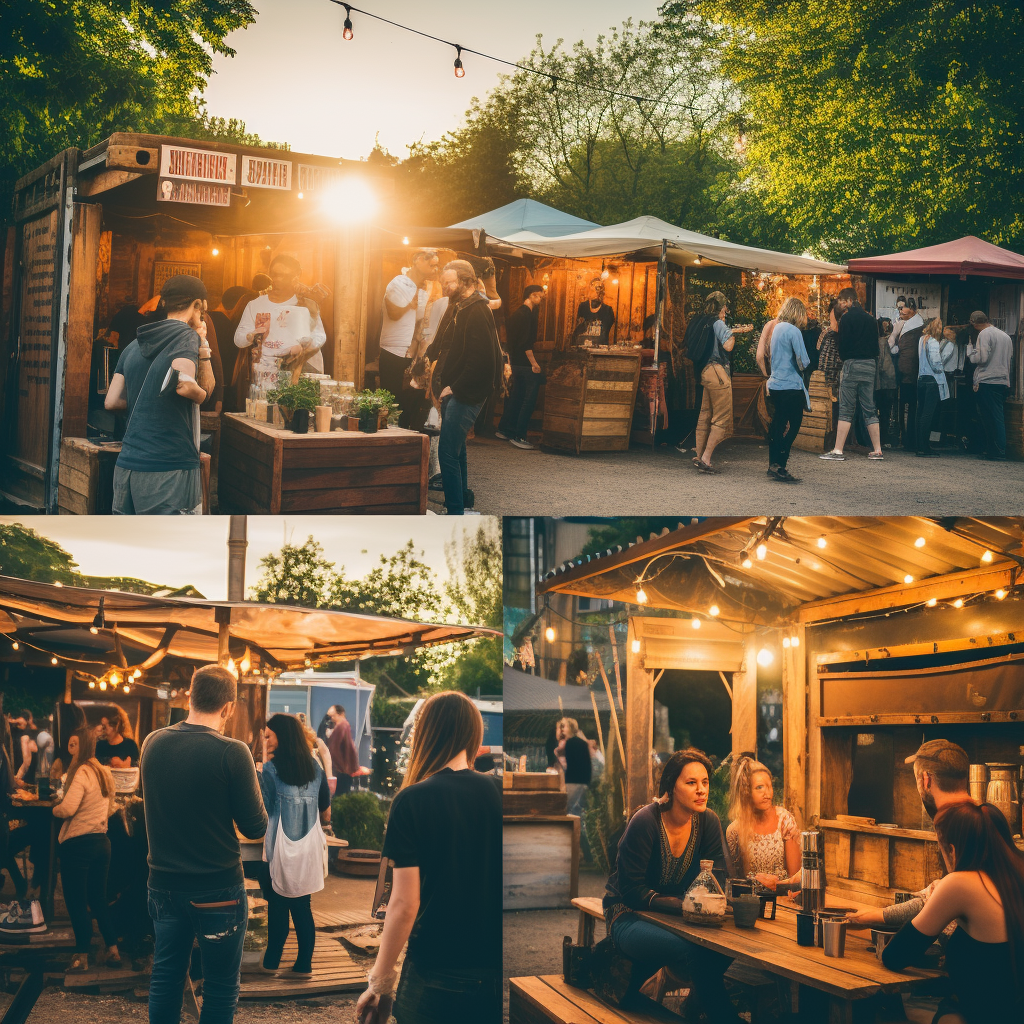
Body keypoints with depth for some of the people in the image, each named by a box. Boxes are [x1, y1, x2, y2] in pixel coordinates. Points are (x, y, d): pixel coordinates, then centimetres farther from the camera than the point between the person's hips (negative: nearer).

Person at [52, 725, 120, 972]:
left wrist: (54, 809, -5)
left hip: (77, 844, -8)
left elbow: (67, 809, -25)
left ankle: (82, 956, 9)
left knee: (76, 902, 3)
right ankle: (112, 950, 15)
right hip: (101, 841, 8)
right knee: (98, 899, 16)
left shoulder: (81, 773, -16)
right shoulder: (106, 773, 10)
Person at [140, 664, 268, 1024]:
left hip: (165, 885, 5)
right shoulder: (232, 753, -18)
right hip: (217, 889, -5)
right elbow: (255, 828, -12)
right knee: (220, 988, 8)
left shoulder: (152, 743, -2)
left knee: (165, 978, 18)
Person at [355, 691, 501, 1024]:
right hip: (493, 970, 4)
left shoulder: (412, 801, -12)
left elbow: (404, 904, -13)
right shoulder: (495, 795, -1)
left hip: (436, 975, -3)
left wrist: (380, 983, -3)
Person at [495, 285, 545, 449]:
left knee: (516, 396, 18)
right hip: (526, 364, -10)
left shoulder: (517, 313, 15)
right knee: (530, 399, -8)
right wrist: (534, 363, -21)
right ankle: (519, 436, -9)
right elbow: (526, 342, -22)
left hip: (516, 362, 10)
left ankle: (503, 430, 25)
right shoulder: (528, 314, -15)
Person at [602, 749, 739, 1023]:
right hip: (631, 917, -5)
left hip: (678, 917, 5)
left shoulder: (708, 821, -3)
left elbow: (718, 877, -4)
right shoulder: (645, 822, -19)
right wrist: (684, 905, -31)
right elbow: (632, 890, -20)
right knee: (689, 950, -34)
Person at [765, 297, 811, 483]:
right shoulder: (793, 331, -13)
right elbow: (803, 361, -16)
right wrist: (803, 365, 4)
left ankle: (773, 466, 18)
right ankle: (779, 465, -9)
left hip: (775, 384, 8)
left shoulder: (776, 328, 12)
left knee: (778, 425, 13)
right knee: (794, 425, -4)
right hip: (791, 386, -8)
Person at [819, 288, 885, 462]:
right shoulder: (870, 318, 14)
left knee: (846, 410, -6)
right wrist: (873, 364, 16)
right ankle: (877, 451, 7)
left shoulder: (847, 318, -5)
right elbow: (876, 345, 14)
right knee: (869, 409, 9)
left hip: (853, 363, -6)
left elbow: (843, 345, -8)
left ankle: (838, 451, -8)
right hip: (870, 365, 6)